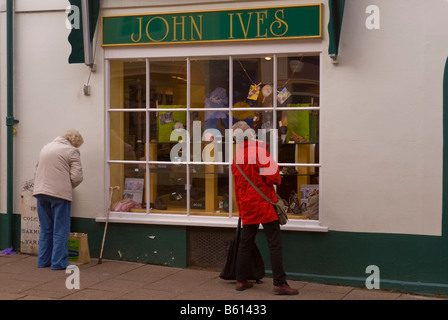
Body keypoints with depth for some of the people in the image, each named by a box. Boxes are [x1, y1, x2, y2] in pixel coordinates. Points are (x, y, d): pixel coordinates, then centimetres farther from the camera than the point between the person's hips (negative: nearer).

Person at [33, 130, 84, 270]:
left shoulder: (45, 147, 19)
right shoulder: (72, 151, -3)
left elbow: (36, 171, 23)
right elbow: (77, 176, -9)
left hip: (40, 192, 6)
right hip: (60, 194, -6)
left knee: (45, 229, 16)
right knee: (60, 230, 1)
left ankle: (43, 260, 20)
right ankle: (59, 262, 2)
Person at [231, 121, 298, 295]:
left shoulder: (237, 157, 9)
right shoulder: (259, 149, -13)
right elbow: (271, 175, -19)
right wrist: (277, 179, 5)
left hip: (246, 204, 7)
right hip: (263, 202, -7)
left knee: (246, 242, 15)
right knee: (275, 243, -3)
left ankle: (241, 280, 20)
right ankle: (279, 283, -5)